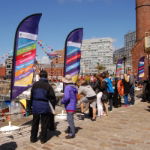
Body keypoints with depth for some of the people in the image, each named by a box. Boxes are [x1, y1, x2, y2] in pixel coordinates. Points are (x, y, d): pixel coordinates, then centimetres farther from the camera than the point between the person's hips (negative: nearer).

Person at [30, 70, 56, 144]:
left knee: (35, 123, 16)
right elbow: (52, 97, -8)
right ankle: (43, 139, 17)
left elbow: (32, 95, 6)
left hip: (35, 106, 3)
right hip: (45, 107, -3)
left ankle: (33, 138, 24)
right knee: (44, 123, 10)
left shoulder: (35, 84, 0)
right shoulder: (48, 86, -9)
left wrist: (31, 104, 16)